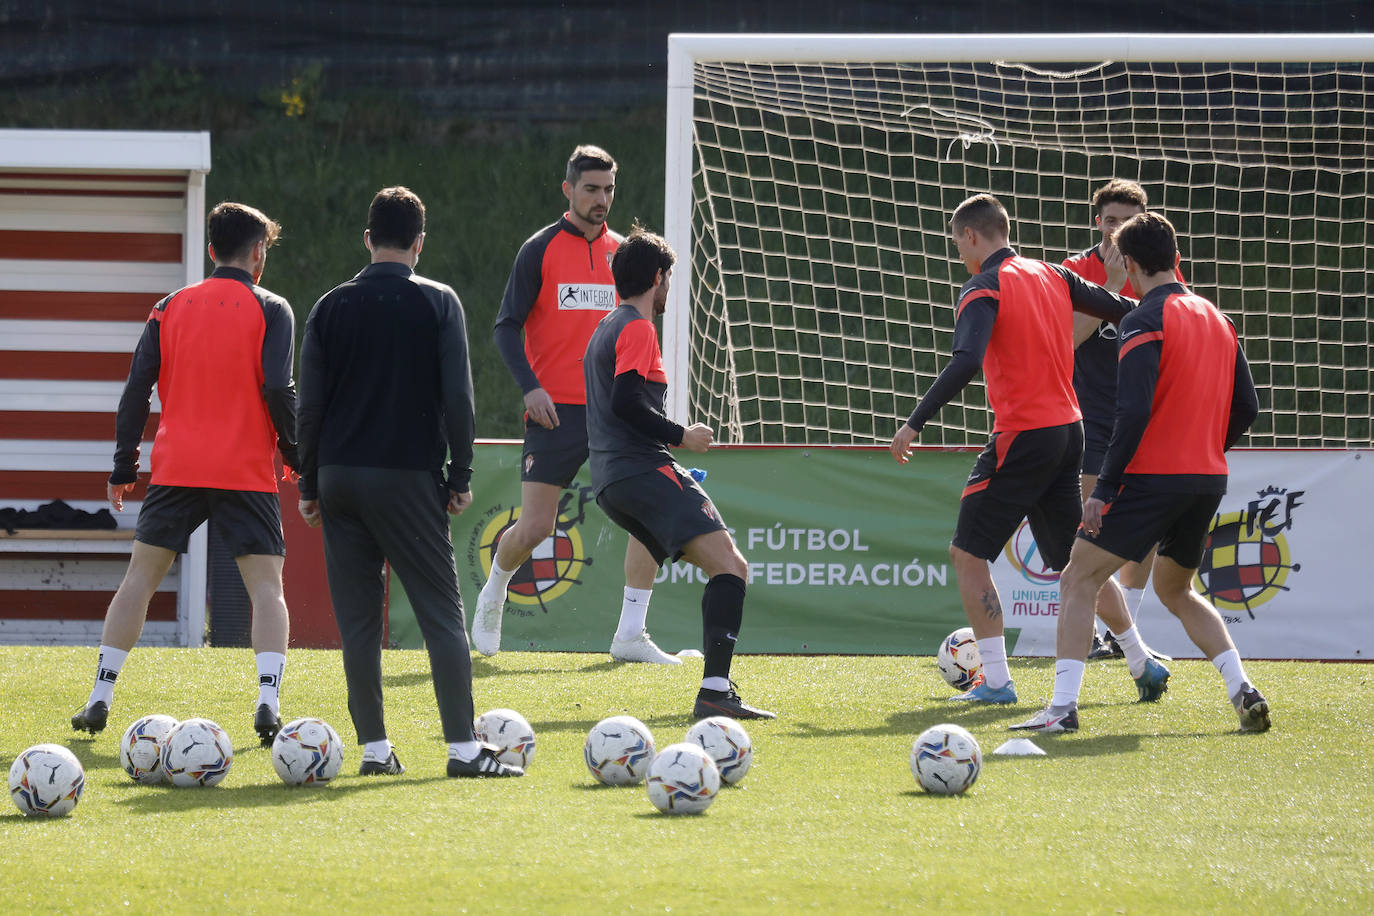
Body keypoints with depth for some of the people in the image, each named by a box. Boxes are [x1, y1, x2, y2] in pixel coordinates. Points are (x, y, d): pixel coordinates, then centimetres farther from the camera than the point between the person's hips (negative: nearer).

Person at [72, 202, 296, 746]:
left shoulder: (171, 308, 10)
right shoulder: (270, 310, 1)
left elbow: (137, 388, 6)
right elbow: (278, 389, -9)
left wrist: (123, 467, 10)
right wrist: (297, 457, 2)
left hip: (177, 469, 3)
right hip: (247, 472, -3)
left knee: (141, 576, 11)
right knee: (266, 584, 1)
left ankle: (100, 700, 6)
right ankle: (268, 705, -16)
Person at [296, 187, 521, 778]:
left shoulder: (331, 307, 6)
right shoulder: (438, 304, 0)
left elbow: (309, 403, 6)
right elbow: (457, 396, -4)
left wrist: (309, 485, 13)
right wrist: (460, 476, 3)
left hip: (339, 478, 3)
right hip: (408, 476, -3)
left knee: (357, 618, 6)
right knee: (442, 612, -1)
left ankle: (374, 746, 3)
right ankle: (463, 746, -7)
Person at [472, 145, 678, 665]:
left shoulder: (621, 252, 11)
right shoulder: (540, 250, -1)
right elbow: (506, 327, -2)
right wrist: (530, 387, -15)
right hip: (555, 408, -4)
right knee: (534, 528, -4)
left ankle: (630, 636, -5)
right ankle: (494, 594, 30)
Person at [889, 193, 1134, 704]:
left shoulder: (984, 289, -11)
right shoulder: (1053, 276, 10)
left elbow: (965, 364, -26)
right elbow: (1125, 312, 11)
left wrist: (915, 423, -25)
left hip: (1022, 439, -7)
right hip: (1068, 431, 7)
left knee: (967, 553, 1)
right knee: (1075, 560, 17)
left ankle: (996, 681, -5)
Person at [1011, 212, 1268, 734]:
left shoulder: (1145, 323, -11)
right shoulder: (1216, 319, 12)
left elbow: (1134, 412, -20)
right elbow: (1245, 408, 13)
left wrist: (1104, 488, -17)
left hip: (1153, 477, -7)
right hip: (1209, 480, 7)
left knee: (1079, 580, 0)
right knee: (1175, 590, 24)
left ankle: (1063, 707, -10)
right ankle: (1242, 689, 9)